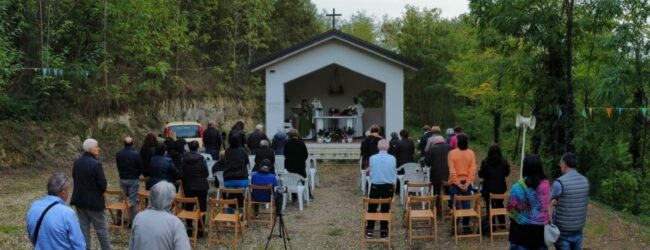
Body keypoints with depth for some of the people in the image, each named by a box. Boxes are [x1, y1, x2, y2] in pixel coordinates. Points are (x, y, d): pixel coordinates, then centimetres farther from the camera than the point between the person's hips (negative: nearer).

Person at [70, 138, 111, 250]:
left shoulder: (76, 162, 1)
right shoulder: (96, 164, -21)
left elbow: (75, 179, 11)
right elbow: (103, 185, -18)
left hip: (79, 200, 7)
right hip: (94, 201, -7)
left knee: (84, 229, 13)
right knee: (102, 229, 7)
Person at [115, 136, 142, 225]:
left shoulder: (118, 154, -4)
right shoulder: (136, 154, -16)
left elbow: (118, 166, 7)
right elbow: (140, 167, -7)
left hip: (122, 179, 4)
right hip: (134, 179, -4)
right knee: (133, 200, 0)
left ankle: (120, 218, 19)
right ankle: (133, 219, 1)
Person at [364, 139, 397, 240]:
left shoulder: (372, 158, -8)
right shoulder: (392, 158, -8)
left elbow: (371, 172, 6)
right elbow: (395, 173, 4)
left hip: (375, 186, 0)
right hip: (388, 187, 0)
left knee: (372, 209, 10)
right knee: (385, 209, 8)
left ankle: (369, 231, 13)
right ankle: (384, 232, 13)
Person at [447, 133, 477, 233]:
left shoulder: (452, 153, -10)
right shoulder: (471, 153, -3)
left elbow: (452, 171, -13)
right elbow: (473, 169, -8)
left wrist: (458, 184, -9)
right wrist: (467, 183, -8)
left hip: (455, 182, -2)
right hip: (466, 182, 2)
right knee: (466, 205, 8)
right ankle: (466, 227, 11)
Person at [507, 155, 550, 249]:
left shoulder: (518, 187, -18)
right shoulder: (546, 184, -5)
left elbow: (510, 208, -9)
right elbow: (547, 204, 7)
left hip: (523, 229, -4)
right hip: (542, 228, 4)